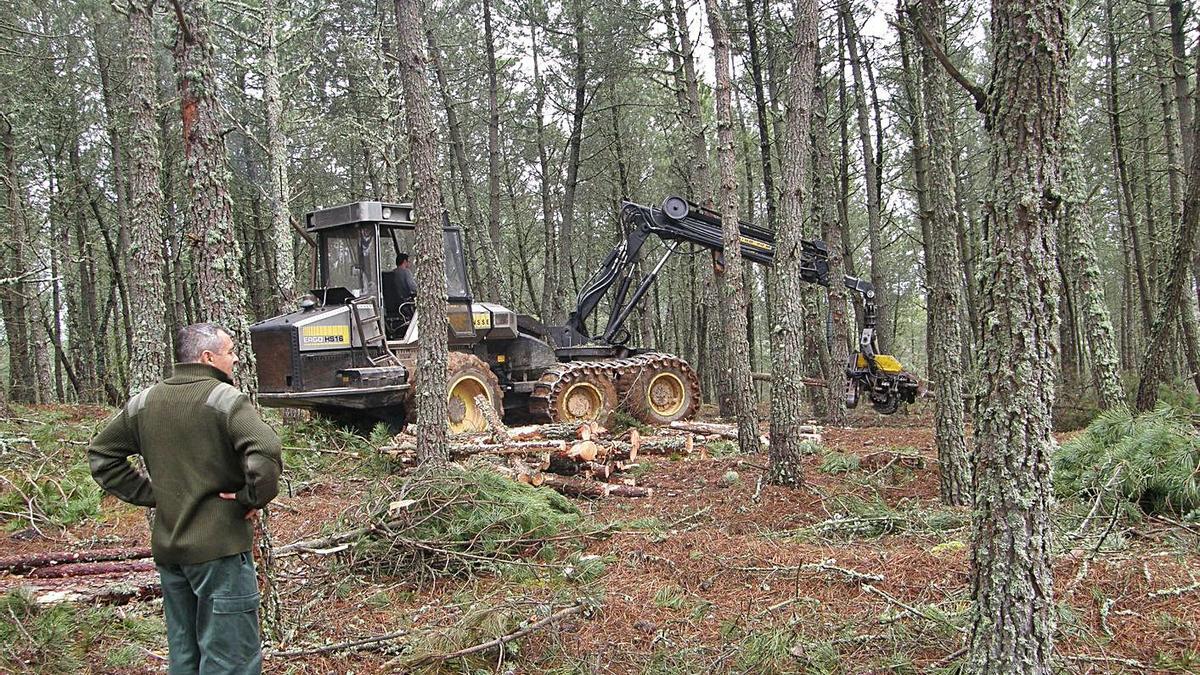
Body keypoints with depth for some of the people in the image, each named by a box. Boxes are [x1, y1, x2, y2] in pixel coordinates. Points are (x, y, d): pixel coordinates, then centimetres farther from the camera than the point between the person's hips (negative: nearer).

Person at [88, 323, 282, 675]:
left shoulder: (144, 402, 8)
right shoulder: (225, 399, -14)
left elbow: (101, 453, 17)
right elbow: (265, 452, -29)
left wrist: (147, 493, 12)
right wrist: (255, 497, -13)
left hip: (166, 548, 7)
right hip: (220, 545, -7)